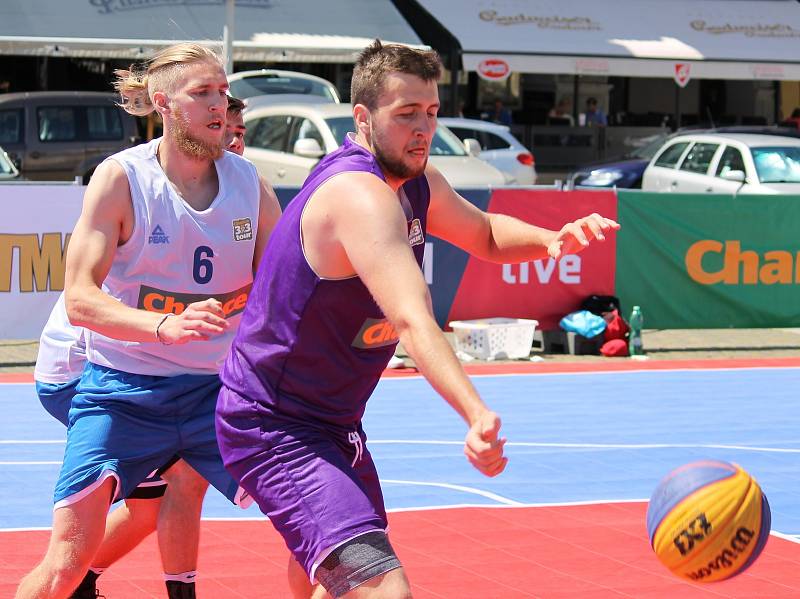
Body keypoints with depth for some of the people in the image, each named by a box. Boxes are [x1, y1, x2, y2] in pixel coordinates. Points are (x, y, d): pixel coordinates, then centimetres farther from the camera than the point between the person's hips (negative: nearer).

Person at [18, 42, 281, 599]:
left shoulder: (250, 182, 0)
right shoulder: (121, 178, -11)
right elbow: (79, 298, -18)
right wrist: (166, 326, -34)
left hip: (216, 387, 4)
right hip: (122, 388, -4)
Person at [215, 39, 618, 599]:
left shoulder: (417, 183, 3)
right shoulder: (360, 195, -28)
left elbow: (486, 234, 22)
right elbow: (413, 321, -42)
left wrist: (551, 239, -2)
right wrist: (478, 416, -57)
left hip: (333, 423, 11)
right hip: (272, 427, -11)